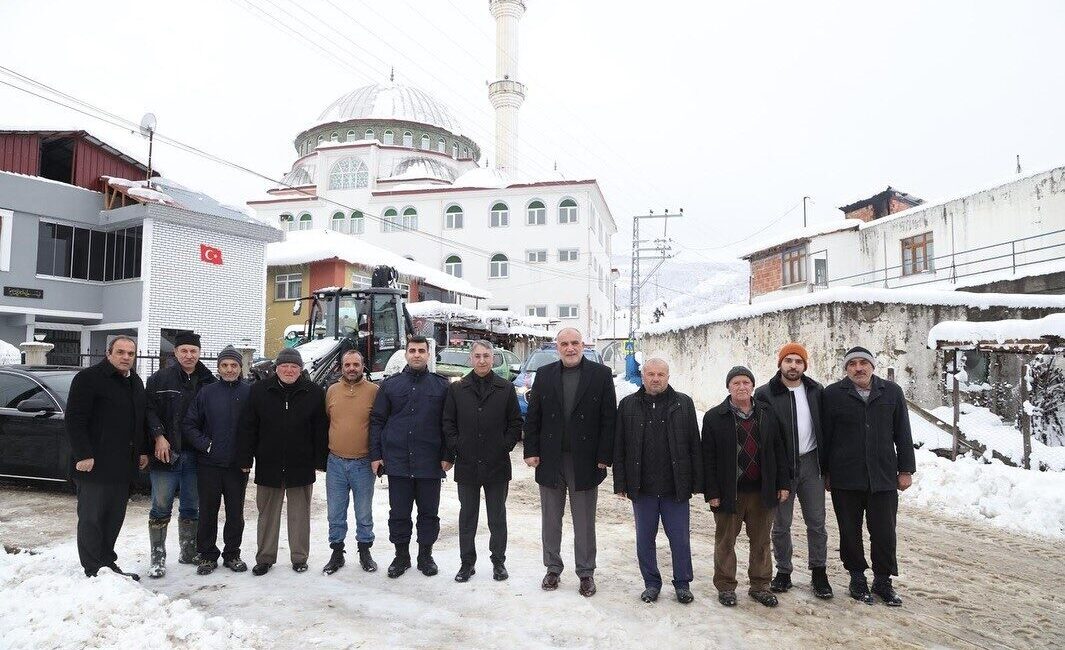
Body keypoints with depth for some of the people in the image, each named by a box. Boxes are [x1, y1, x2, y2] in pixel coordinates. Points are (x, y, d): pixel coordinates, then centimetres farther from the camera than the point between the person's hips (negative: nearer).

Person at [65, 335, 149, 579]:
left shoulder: (135, 383, 15)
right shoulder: (88, 378, -9)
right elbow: (75, 419, -14)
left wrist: (142, 450, 17)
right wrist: (83, 455, -19)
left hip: (123, 467, 7)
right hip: (94, 465, -7)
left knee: (115, 518, 13)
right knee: (91, 518, 1)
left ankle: (108, 564, 24)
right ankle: (94, 571, 9)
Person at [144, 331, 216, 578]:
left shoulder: (208, 382, 7)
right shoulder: (160, 379, 0)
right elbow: (149, 409, -5)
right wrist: (158, 436, -17)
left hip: (195, 456, 3)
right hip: (165, 454, -3)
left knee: (192, 508, 13)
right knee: (161, 508, 1)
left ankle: (188, 552, 27)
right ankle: (158, 558, 10)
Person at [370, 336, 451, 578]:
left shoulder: (441, 385, 3)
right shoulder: (390, 385, 6)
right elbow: (377, 421, 6)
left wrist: (446, 455, -3)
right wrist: (375, 455, 1)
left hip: (430, 463, -1)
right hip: (397, 461, 1)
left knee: (429, 512, 10)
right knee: (399, 512, 9)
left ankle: (425, 554, 25)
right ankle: (401, 555, 25)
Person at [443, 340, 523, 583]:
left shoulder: (506, 389, 1)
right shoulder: (457, 389, 2)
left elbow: (515, 424, 4)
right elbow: (448, 424, 4)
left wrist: (505, 446, -5)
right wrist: (455, 449, -4)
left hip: (497, 465, 0)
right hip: (466, 465, 1)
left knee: (497, 517, 11)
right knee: (467, 516, 11)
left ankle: (498, 561, 24)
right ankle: (467, 562, 24)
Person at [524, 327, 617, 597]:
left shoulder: (601, 374, -2)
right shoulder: (544, 375, 4)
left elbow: (609, 419, -4)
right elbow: (532, 417, 5)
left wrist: (604, 457, -9)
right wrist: (531, 451, -2)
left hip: (585, 461, -2)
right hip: (550, 461, 2)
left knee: (584, 522, 9)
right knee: (551, 520, 13)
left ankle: (586, 572, 24)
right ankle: (552, 568, 28)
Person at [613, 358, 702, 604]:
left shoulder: (683, 404, 1)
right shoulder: (628, 405, 2)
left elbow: (694, 445, 2)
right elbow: (619, 448, 3)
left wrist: (696, 482, -2)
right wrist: (621, 483, -1)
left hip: (675, 487, -1)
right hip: (642, 488, 1)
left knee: (680, 539, 8)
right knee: (644, 539, 12)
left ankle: (682, 584, 25)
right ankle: (651, 583, 28)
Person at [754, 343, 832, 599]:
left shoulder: (815, 391, 4)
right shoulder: (765, 394, -7)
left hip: (810, 463, 3)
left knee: (816, 522, 8)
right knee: (781, 524, 8)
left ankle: (818, 571, 23)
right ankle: (783, 571, 23)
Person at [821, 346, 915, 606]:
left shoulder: (892, 392, 6)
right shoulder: (833, 394, -1)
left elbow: (903, 435, 9)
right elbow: (825, 436, 2)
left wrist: (906, 470, 6)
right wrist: (825, 473, 2)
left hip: (884, 478, 1)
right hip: (845, 479, -1)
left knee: (884, 533, 5)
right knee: (850, 532, 9)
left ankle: (883, 581, 22)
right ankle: (857, 578, 25)